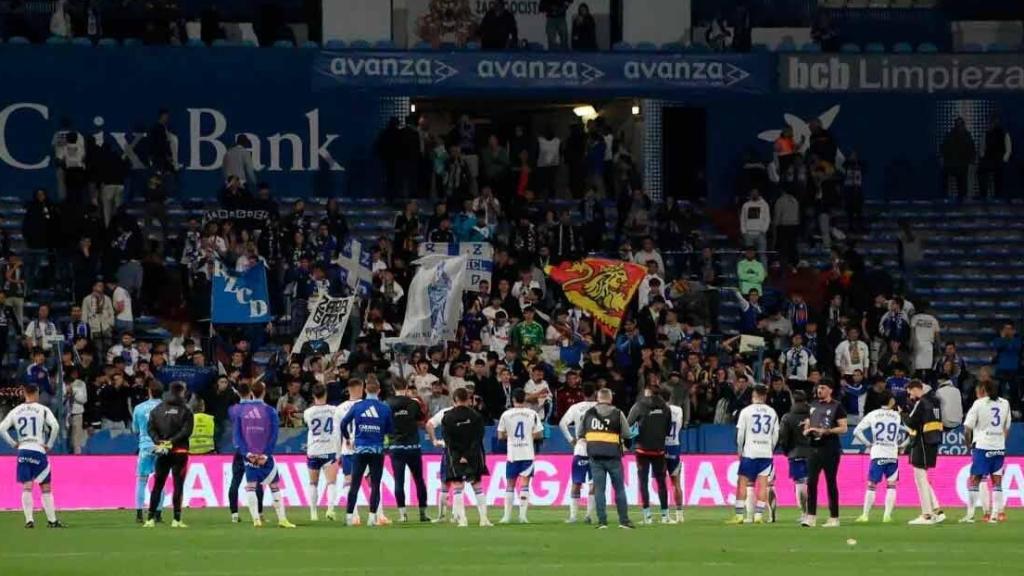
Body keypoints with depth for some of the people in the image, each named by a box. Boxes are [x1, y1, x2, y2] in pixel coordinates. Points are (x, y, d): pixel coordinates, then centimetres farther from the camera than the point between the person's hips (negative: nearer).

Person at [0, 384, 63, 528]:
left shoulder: (15, 411, 7)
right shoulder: (43, 410, -2)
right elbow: (55, 426, -15)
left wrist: (13, 444, 6)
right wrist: (49, 445, -5)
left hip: (22, 451, 2)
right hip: (39, 451, -2)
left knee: (26, 487, 2)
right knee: (46, 488, 6)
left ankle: (29, 520, -8)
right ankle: (52, 520, 8)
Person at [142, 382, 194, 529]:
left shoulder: (158, 409, 7)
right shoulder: (184, 410, -5)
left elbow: (150, 428, 1)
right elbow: (186, 431, -13)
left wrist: (158, 441, -5)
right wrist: (172, 441, -10)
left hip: (162, 452, 3)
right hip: (179, 451, -3)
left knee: (157, 484, 8)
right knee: (178, 485, 0)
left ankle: (151, 518, 4)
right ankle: (176, 519, -5)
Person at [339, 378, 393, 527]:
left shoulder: (357, 407, 0)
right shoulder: (385, 408, -3)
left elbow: (343, 424, 6)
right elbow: (389, 430, 3)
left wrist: (348, 438, 23)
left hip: (360, 449, 1)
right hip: (377, 450, -1)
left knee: (354, 485, 6)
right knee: (375, 485, 3)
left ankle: (349, 516, 4)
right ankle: (372, 517, -2)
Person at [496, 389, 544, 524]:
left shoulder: (506, 415, -1)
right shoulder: (532, 414, -2)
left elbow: (500, 436, 3)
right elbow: (539, 435, -1)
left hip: (512, 455, 0)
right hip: (527, 454, 0)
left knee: (510, 485, 8)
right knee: (524, 484, 0)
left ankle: (507, 516, 7)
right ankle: (522, 515, -9)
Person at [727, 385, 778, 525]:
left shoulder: (746, 411, -2)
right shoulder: (772, 413, 6)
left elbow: (740, 434, -2)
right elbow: (775, 435, 9)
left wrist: (740, 451, 9)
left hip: (749, 452, -2)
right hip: (766, 453, 2)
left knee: (742, 483, 2)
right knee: (763, 484, 2)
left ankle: (739, 515, -2)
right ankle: (759, 515, -4)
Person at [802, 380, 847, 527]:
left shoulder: (836, 406, -4)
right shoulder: (813, 405, 15)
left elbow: (843, 428, -10)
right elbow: (807, 427, 23)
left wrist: (825, 431, -18)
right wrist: (807, 430, 0)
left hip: (830, 450, -5)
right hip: (814, 448, 5)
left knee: (831, 483, 0)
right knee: (811, 482, -2)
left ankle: (834, 518, 5)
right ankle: (810, 517, -1)